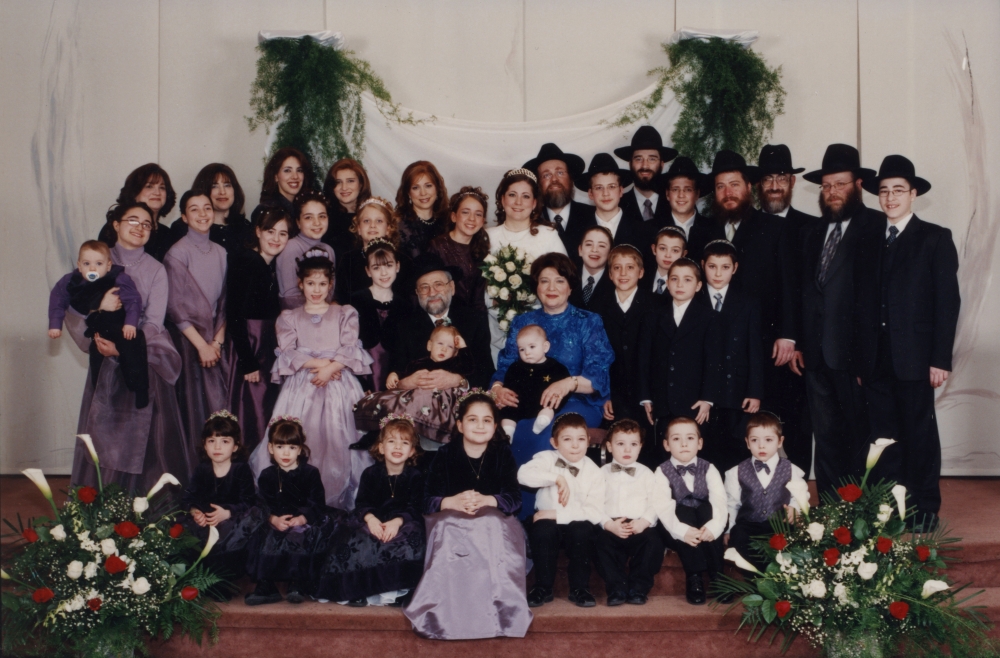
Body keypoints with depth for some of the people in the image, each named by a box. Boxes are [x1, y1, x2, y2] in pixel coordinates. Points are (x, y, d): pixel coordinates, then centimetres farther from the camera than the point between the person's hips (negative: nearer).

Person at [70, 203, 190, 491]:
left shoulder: (155, 270, 2)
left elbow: (153, 323, -7)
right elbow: (72, 311, -4)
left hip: (144, 361, -1)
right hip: (105, 363, 1)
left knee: (141, 433, -8)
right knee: (104, 431, -1)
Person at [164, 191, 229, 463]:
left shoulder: (220, 252, 9)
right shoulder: (177, 254, -6)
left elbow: (224, 301, 10)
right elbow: (176, 307, -9)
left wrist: (217, 340, -1)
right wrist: (201, 344, -10)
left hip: (215, 340, 5)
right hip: (187, 338, -5)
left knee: (220, 402, 1)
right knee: (194, 403, -5)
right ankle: (194, 465, 2)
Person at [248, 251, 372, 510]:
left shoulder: (344, 314, 13)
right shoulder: (289, 317, 14)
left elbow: (350, 349, 0)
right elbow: (288, 353, 0)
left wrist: (331, 367, -16)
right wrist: (318, 363, -13)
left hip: (337, 385, 0)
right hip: (301, 386, 1)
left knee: (336, 436, -10)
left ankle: (337, 496, -7)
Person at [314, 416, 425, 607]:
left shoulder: (415, 476, 0)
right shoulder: (371, 473, 3)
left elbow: (414, 507, -9)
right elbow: (362, 502, -4)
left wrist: (397, 521, -27)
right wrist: (370, 518, -26)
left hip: (403, 522, -1)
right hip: (373, 519, 1)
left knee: (408, 542, -31)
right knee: (357, 541, -28)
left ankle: (395, 591, -25)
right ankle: (359, 589, -23)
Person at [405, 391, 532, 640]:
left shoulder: (502, 453, 1)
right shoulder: (445, 454, 1)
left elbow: (514, 499, -8)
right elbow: (427, 500, -6)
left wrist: (485, 500, -27)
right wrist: (453, 502, -28)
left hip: (494, 520, 0)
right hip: (451, 521, 0)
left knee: (493, 528, -34)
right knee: (448, 535, -33)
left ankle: (496, 607, -30)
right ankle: (448, 609, -29)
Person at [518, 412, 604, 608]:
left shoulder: (593, 472, -7)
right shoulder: (547, 459, -6)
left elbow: (596, 513, -17)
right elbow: (524, 474, -27)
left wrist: (558, 514, -23)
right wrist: (557, 479, -31)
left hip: (576, 525, 0)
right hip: (548, 521, 0)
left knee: (582, 530, -30)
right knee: (543, 530, -31)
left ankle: (580, 588, -12)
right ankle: (543, 588, -12)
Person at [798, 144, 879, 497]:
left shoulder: (877, 227, -3)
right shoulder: (810, 231, 16)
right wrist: (796, 342, 9)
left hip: (854, 351, -5)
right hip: (815, 354, 5)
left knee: (860, 434, 2)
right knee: (826, 437, 9)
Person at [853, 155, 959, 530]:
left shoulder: (935, 239, 1)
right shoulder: (868, 243, 14)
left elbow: (948, 301, -4)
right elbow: (861, 303, 11)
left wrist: (940, 359, -10)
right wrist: (858, 359, 5)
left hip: (914, 358, -4)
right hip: (875, 359, 4)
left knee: (920, 434, 2)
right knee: (884, 436, 6)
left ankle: (924, 511, 11)